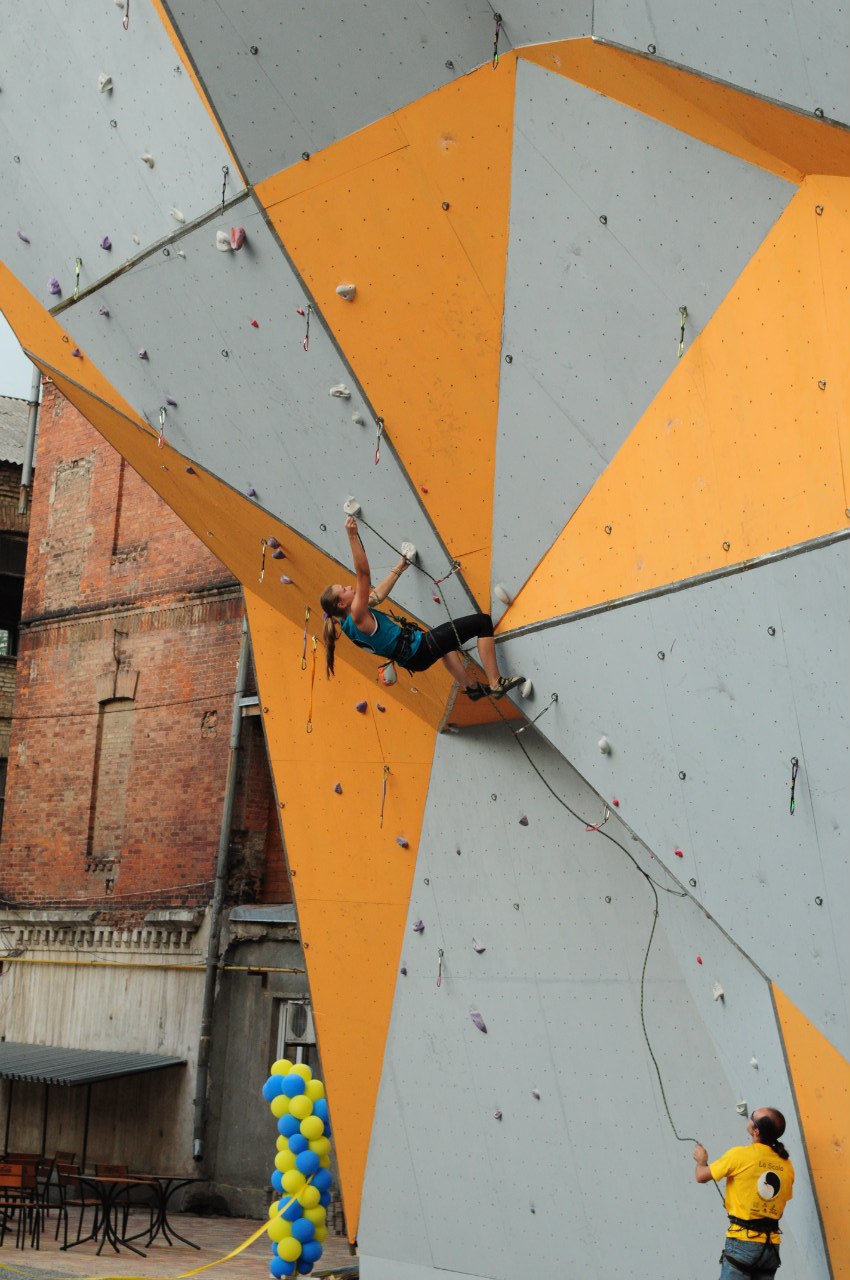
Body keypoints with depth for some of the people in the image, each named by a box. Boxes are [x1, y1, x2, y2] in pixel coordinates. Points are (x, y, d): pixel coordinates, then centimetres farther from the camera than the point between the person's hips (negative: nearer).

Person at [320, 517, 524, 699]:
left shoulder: (347, 622, 4)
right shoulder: (357, 616, -24)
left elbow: (377, 595, 15)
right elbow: (363, 573, -33)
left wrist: (399, 568, 21)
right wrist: (353, 536, -36)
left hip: (414, 658, 11)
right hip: (421, 649, -11)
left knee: (446, 641, 44)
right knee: (482, 621, -10)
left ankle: (471, 687, 46)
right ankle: (496, 683, -7)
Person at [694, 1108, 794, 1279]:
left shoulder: (740, 1155, -12)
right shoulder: (786, 1164, 2)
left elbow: (701, 1176, 0)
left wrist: (701, 1160, 21)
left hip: (743, 1240, -5)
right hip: (772, 1244, 5)